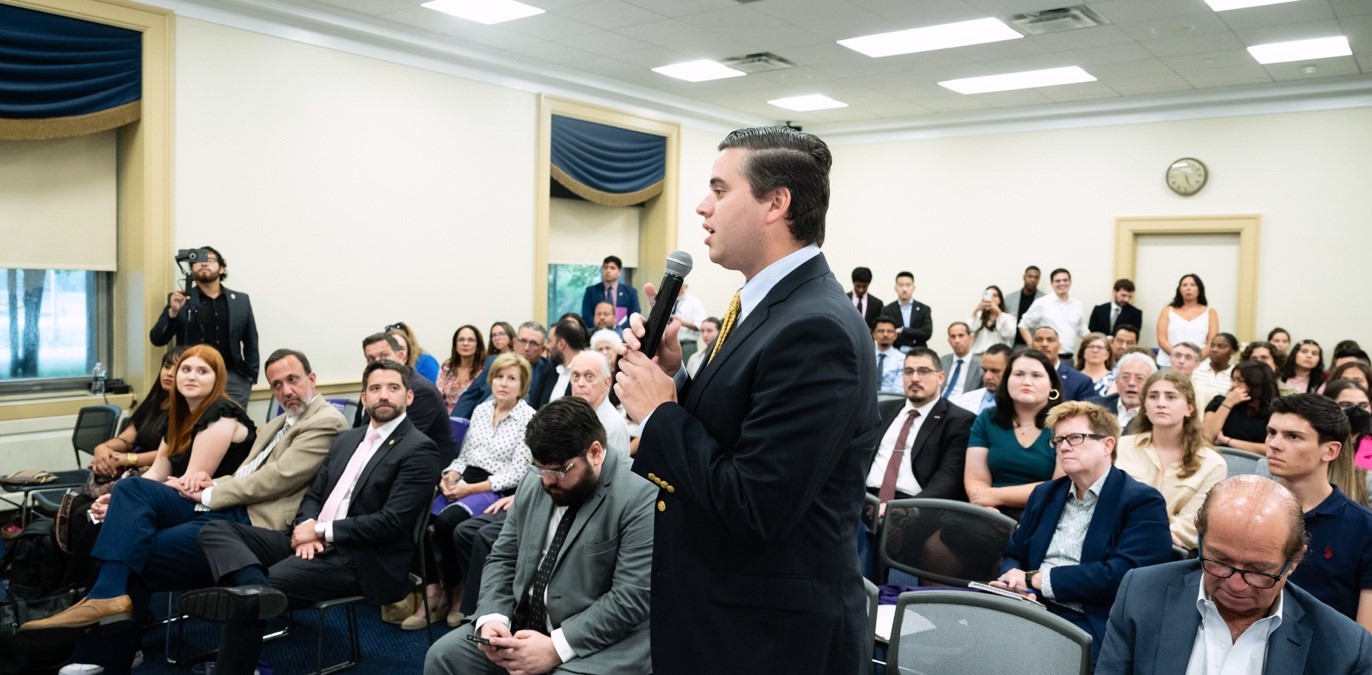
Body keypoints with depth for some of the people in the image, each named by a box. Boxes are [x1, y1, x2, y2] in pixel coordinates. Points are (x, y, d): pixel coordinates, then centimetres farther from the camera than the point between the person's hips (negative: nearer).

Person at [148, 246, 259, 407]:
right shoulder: (180, 300, 6)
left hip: (233, 378, 1)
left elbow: (251, 343, 13)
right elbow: (157, 340, 0)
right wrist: (173, 312, -16)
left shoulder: (241, 300, 11)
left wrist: (251, 376, 4)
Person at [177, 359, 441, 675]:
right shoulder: (346, 439, 18)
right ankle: (256, 588, -39)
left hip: (361, 559, -9)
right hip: (315, 542, 9)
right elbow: (314, 494, 18)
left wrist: (321, 531, -14)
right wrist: (306, 528, -7)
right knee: (216, 530, -15)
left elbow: (391, 522, -17)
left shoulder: (419, 450, -9)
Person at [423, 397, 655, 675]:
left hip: (600, 644, -6)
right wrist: (492, 617, -8)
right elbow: (503, 558, 11)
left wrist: (556, 647, -23)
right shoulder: (533, 484, 6)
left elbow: (632, 597, -21)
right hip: (522, 624, 7)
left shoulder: (639, 499, -17)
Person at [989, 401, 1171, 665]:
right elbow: (1013, 555, 21)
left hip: (1091, 627, -6)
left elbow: (1121, 574, -13)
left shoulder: (1142, 502, 0)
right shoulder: (1044, 494, 20)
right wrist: (1014, 576, -5)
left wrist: (1038, 578, -11)